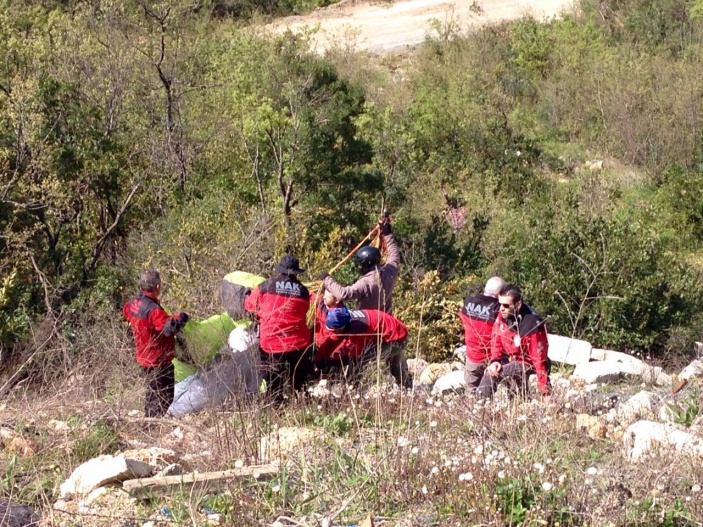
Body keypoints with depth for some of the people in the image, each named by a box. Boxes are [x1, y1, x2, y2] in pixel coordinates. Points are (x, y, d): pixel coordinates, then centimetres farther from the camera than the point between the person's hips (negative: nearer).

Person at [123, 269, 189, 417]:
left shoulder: (133, 303, 0)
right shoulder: (153, 310, -29)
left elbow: (126, 311, 24)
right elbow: (169, 327, -40)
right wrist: (182, 317, -24)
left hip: (145, 357, 10)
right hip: (159, 360, -10)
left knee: (152, 394, 24)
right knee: (164, 398, -2)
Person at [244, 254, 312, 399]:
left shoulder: (264, 287, -3)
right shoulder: (303, 291, 2)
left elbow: (249, 305, 11)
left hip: (271, 345, -2)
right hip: (299, 346, 2)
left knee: (273, 387, 9)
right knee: (299, 386, 17)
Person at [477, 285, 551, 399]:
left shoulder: (532, 325, -32)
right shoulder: (502, 315, -12)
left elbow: (539, 357, -28)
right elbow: (497, 339, 3)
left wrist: (544, 388, -25)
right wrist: (495, 360, -14)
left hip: (526, 363, -8)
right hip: (510, 359, 8)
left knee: (492, 374, -22)